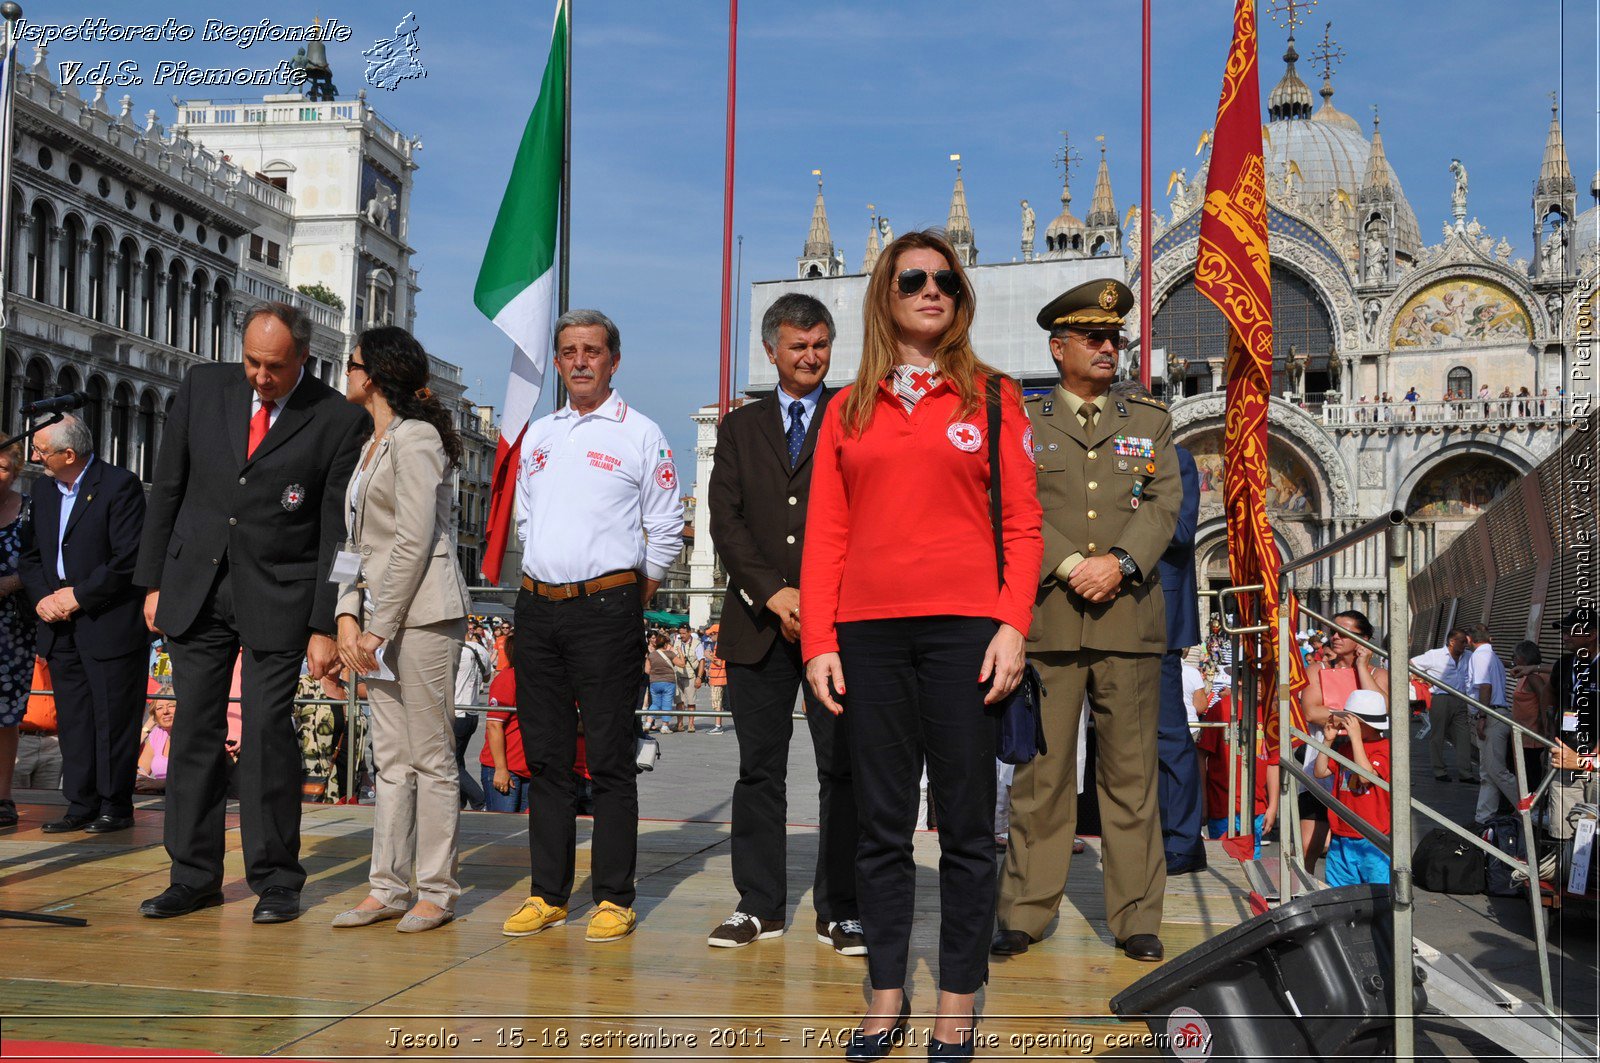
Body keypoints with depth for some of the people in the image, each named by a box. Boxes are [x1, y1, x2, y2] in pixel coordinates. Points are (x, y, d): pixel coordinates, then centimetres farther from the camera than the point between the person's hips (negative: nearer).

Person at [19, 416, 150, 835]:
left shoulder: (119, 486, -11)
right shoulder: (43, 489, 13)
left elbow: (129, 559, -16)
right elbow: (30, 554, 17)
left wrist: (78, 596, -13)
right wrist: (42, 597, -1)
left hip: (110, 624, -7)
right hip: (60, 627, 7)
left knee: (113, 718, -1)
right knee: (73, 719, 9)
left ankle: (115, 807, 8)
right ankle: (81, 805, 16)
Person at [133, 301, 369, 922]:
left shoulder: (339, 422, -6)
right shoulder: (202, 389, 4)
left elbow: (339, 532, -6)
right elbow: (167, 490, 10)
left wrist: (326, 626, -9)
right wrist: (153, 583, 7)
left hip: (279, 597, -3)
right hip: (195, 589, 4)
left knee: (267, 731, -4)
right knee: (195, 730, 7)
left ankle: (276, 879, 8)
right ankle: (194, 876, 17)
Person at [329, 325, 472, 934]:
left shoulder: (415, 437, -9)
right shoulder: (373, 444, 19)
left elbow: (413, 541, -16)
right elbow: (358, 541, 17)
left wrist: (379, 628, -14)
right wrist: (348, 616, 5)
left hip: (422, 611, -9)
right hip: (378, 614, 9)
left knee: (431, 757, -3)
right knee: (391, 758, 10)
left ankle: (438, 891, 5)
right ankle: (389, 888, 15)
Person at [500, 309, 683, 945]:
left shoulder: (640, 434, 1)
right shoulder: (537, 434, 16)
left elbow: (667, 528, 3)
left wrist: (635, 593, 3)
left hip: (606, 608, -5)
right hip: (538, 607, 5)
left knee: (609, 759, -3)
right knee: (546, 756, 8)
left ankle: (614, 898, 3)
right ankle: (548, 894, 15)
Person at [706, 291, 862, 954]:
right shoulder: (740, 428, 15)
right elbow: (725, 518, 5)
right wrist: (774, 593, -7)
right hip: (758, 620, 2)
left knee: (843, 769, -1)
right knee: (758, 768, 6)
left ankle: (839, 911, 7)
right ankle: (760, 903, 15)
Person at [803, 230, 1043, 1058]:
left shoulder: (991, 397, 7)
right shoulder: (848, 409, 12)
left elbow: (1021, 523, 2)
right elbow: (825, 533, 8)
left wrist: (1012, 625, -9)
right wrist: (817, 640, -1)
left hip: (964, 631, -2)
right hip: (868, 633, 2)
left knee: (965, 825, 3)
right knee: (881, 824, 7)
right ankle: (886, 996, 18)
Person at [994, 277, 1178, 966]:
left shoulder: (1151, 422, 16)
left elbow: (1164, 505, 4)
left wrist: (1119, 563, -12)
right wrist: (1070, 565, -14)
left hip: (1130, 617, 1)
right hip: (1046, 617, -1)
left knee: (1131, 772, 4)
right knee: (1041, 771, 1)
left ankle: (1136, 919, 11)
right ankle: (1025, 914, 10)